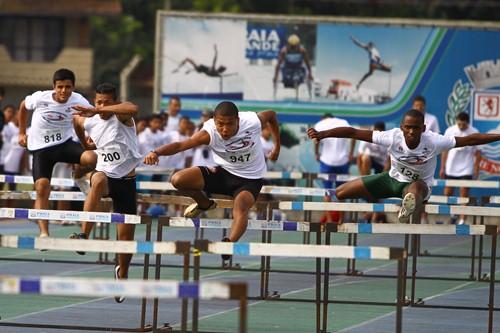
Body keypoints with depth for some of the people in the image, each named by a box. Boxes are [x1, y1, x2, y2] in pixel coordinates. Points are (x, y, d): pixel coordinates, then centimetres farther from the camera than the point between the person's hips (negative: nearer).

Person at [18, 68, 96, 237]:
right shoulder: (40, 98, -14)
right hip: (40, 148, 0)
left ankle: (78, 176, 9)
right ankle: (44, 233, -11)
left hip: (64, 144, 0)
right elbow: (23, 106, 6)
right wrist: (22, 133, 12)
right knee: (42, 188, -14)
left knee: (91, 158, -28)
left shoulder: (78, 101, -16)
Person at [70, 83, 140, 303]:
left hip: (126, 179, -1)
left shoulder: (122, 117, -10)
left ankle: (122, 273, 32)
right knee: (98, 180, -39)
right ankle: (84, 235, -50)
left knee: (126, 237, 3)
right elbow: (77, 119, 28)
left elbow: (133, 108, -37)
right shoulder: (89, 121, 2)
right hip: (105, 173, 1)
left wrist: (96, 111, -39)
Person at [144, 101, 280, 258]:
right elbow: (181, 145, -37)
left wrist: (277, 146, 10)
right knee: (178, 180, -13)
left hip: (250, 179, -3)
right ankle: (204, 204, 16)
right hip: (223, 172, 3)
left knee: (241, 207, -35)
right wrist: (156, 152, -56)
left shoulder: (252, 122, -22)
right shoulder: (209, 133, -25)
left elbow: (271, 114, 2)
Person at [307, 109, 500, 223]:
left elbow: (470, 140, -25)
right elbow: (354, 133, -26)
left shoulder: (433, 142, -28)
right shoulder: (393, 137, -27)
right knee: (341, 193, -2)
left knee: (416, 187, -46)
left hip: (419, 184, -3)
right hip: (392, 179, 3)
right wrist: (322, 134, -32)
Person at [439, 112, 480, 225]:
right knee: (448, 193, 6)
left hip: (466, 169, -2)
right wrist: (442, 167, 5)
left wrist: (476, 168, -3)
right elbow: (445, 150, 5)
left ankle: (462, 219, -1)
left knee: (464, 194, -3)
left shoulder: (474, 133, -5)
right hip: (451, 168, 2)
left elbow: (477, 152, 1)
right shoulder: (450, 131, -1)